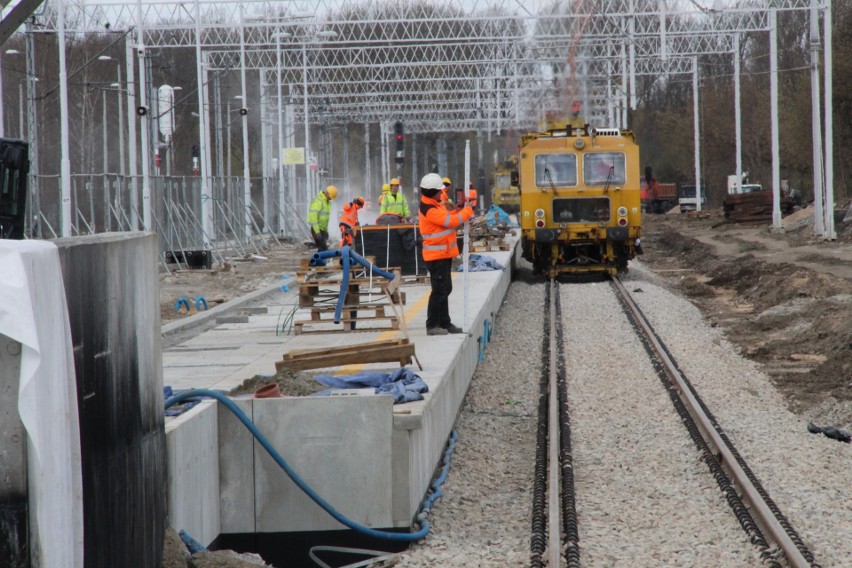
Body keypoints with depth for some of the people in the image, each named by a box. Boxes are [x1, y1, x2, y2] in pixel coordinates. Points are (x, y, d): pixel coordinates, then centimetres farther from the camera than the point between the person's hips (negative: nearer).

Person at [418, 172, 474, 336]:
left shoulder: (433, 205, 13)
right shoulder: (429, 209, -21)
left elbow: (445, 217, 17)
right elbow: (450, 221, -22)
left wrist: (458, 211, 0)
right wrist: (467, 212, -9)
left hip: (443, 254, 11)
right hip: (436, 255, -11)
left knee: (445, 289, 16)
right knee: (439, 290, -9)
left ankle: (444, 323, 24)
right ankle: (432, 325, -6)